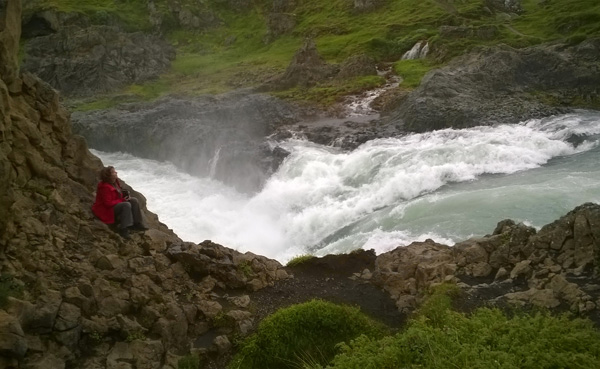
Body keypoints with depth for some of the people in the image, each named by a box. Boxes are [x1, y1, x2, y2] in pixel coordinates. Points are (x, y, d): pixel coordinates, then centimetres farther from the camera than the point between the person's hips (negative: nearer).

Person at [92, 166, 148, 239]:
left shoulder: (115, 182, 3)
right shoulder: (104, 187, -26)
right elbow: (108, 203, -27)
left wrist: (125, 194, -3)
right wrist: (122, 200, -23)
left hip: (117, 203, 10)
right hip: (106, 209, -10)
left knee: (134, 200, -5)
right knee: (126, 205, -32)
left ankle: (137, 224, -6)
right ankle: (123, 228, -28)